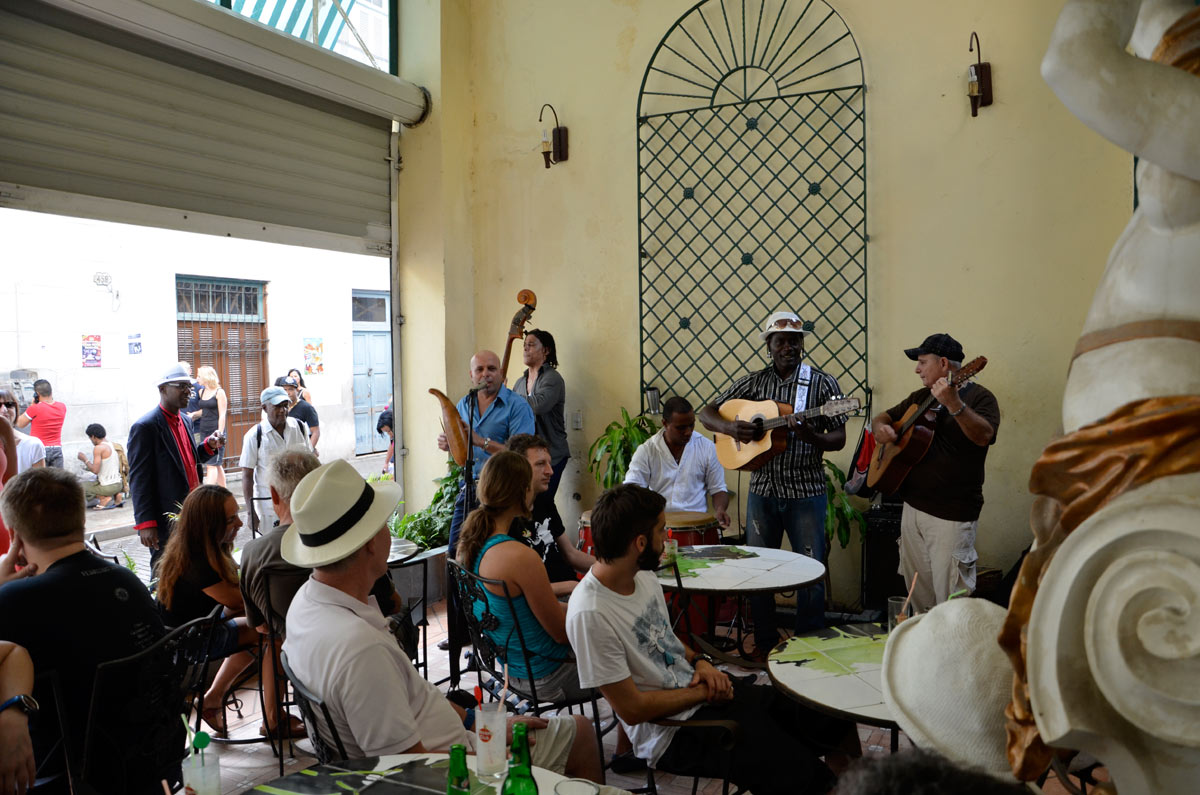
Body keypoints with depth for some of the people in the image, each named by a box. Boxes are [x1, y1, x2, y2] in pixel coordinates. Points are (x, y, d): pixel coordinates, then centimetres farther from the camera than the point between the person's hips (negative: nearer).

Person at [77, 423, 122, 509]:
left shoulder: (98, 448, -15)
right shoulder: (112, 445, 10)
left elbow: (95, 470, -20)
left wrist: (84, 459, -5)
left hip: (107, 487, -8)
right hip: (118, 485, 8)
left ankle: (104, 498, -7)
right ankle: (116, 495, 11)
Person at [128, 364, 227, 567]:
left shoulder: (186, 421, 12)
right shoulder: (145, 427, -13)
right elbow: (138, 480, -15)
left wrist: (209, 446, 5)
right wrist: (146, 524, -19)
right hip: (166, 523, -8)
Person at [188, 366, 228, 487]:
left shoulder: (219, 392, -6)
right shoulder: (201, 392, 13)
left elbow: (222, 415, -10)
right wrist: (194, 414, 7)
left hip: (215, 431, -7)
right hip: (203, 430, 7)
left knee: (212, 464, -11)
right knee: (217, 464, 10)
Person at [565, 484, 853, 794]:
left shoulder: (644, 576, 1)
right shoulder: (590, 614, -25)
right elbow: (631, 708, -20)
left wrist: (699, 661, -1)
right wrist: (704, 692, -11)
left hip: (702, 688, 8)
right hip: (673, 731, -8)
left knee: (838, 725, 3)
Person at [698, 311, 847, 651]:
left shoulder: (823, 383, -2)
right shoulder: (753, 382, 5)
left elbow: (839, 439, -3)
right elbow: (707, 413, 6)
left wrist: (810, 436, -24)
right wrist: (730, 427, -15)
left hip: (806, 491, -2)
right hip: (762, 490, 3)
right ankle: (765, 642, 26)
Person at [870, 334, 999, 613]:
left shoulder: (979, 397, -7)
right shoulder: (921, 398, 15)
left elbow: (983, 436, -25)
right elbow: (881, 417, 21)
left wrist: (954, 404, -40)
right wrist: (879, 427, -3)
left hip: (951, 516, -7)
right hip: (913, 507, 7)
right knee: (919, 597, 17)